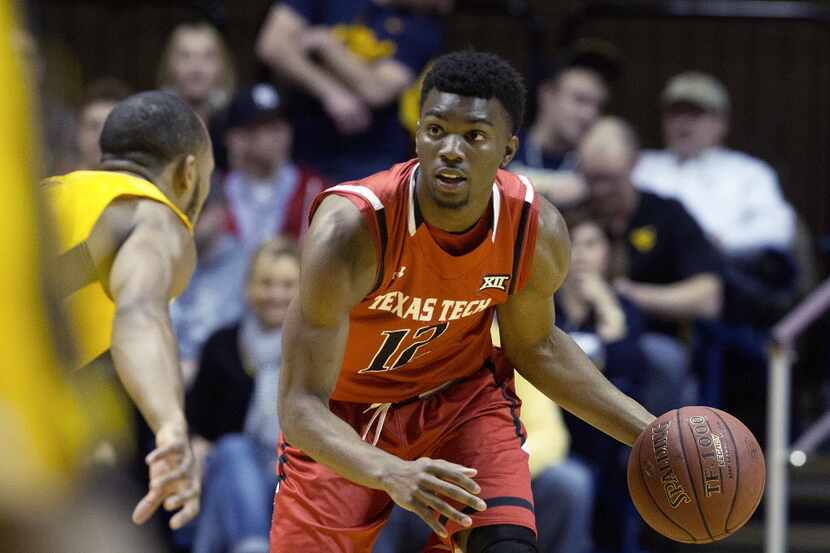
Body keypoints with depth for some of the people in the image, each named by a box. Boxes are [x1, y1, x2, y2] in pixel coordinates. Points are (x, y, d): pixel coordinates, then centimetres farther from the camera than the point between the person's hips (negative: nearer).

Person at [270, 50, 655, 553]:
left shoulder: (539, 232, -21)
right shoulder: (350, 230, -35)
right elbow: (301, 406, -35)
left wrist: (650, 432, -4)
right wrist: (392, 474, -53)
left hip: (464, 398, 2)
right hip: (344, 420, -2)